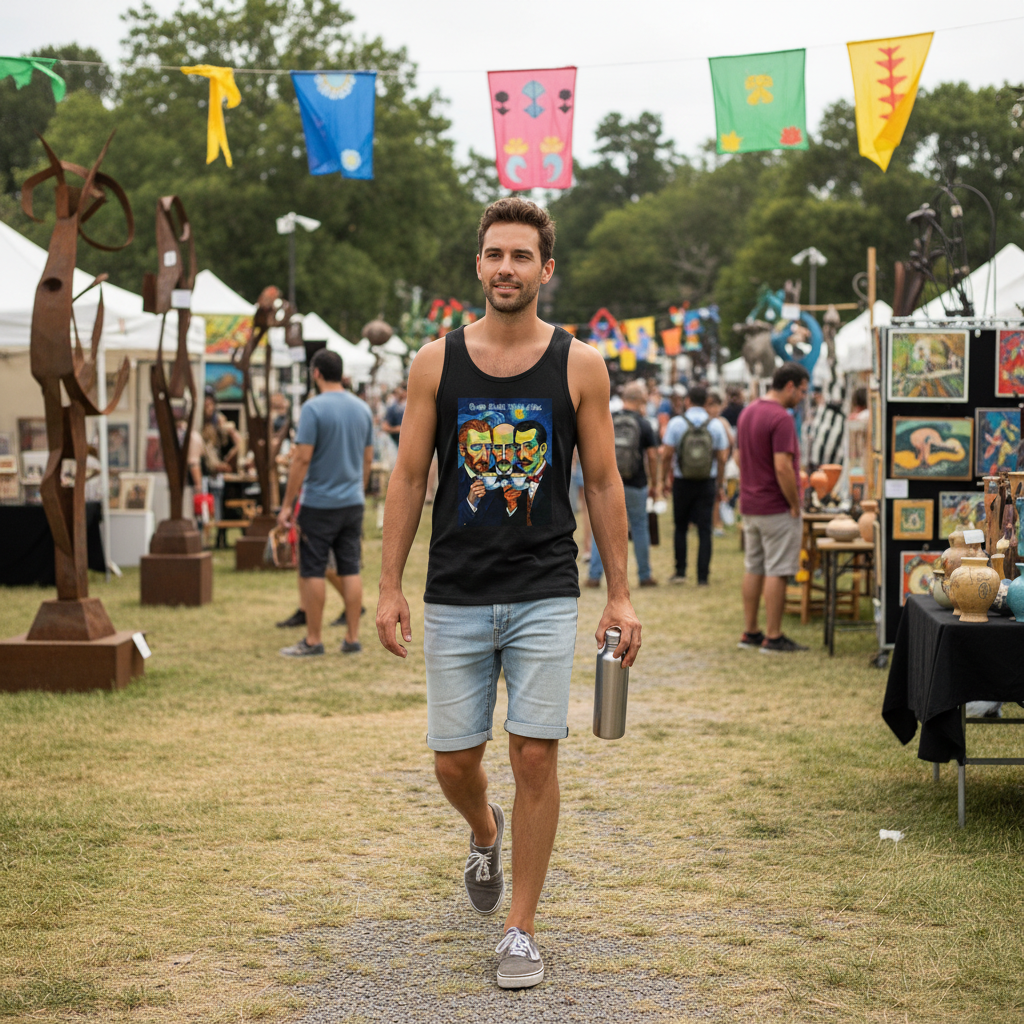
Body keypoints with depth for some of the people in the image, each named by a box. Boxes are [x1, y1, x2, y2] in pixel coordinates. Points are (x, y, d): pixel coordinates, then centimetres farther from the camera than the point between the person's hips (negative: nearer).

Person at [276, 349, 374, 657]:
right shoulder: (362, 409, 7)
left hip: (319, 504, -6)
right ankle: (352, 638, 10)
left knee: (312, 572, 1)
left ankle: (313, 640, 5)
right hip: (353, 503, 6)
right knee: (350, 570, 8)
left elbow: (302, 459, -16)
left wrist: (287, 504, -11)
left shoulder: (314, 408, -13)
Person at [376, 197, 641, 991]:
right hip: (455, 597, 1)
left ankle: (521, 929, 9)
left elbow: (603, 483, 4)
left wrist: (621, 595, 1)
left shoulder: (579, 366, 0)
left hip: (544, 596, -1)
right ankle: (485, 834, 41)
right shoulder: (437, 362, 2)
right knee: (454, 760, 5)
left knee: (536, 755, -5)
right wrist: (390, 585, 1)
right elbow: (409, 477, 5)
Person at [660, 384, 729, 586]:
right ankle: (702, 576, 1)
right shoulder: (715, 426, 0)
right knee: (705, 530, 2)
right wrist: (720, 485, 9)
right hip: (707, 483, 1)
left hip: (682, 483, -1)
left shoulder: (676, 423, -5)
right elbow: (722, 458, 1)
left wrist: (665, 479, 4)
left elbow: (667, 455, -7)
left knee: (680, 528, 13)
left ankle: (680, 572, 14)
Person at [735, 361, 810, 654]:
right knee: (777, 572, -4)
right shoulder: (781, 419, -19)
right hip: (776, 508, -9)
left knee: (753, 568, 13)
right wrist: (795, 505, -14)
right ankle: (773, 638, -2)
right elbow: (782, 468, -24)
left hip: (750, 506, 9)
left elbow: (739, 457, 17)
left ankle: (750, 632, 17)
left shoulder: (748, 412, 10)